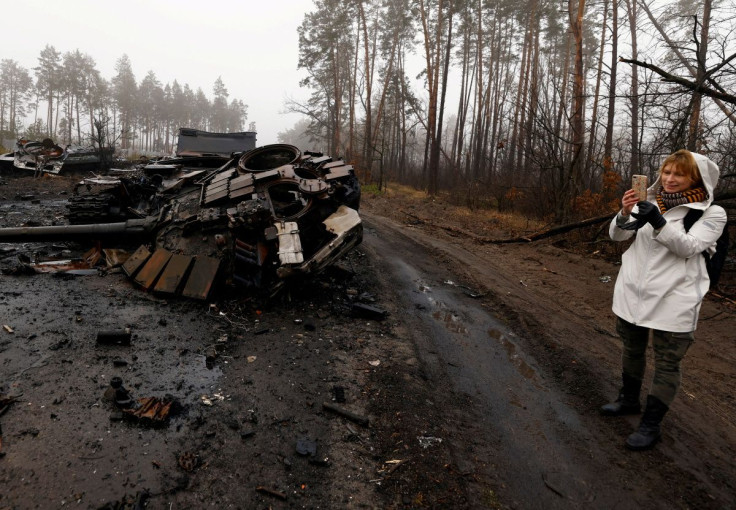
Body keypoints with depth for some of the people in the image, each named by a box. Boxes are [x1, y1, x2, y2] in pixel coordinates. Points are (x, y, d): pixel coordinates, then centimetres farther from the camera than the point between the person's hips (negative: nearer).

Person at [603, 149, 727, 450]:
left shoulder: (711, 213, -5)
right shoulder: (649, 203, 5)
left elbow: (689, 247, -19)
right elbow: (617, 235, -2)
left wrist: (659, 223, -33)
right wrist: (625, 213, -23)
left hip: (673, 298, -4)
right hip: (633, 291, 5)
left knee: (667, 362, 3)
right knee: (632, 349, 20)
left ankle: (651, 425, 16)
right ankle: (629, 400, 40)